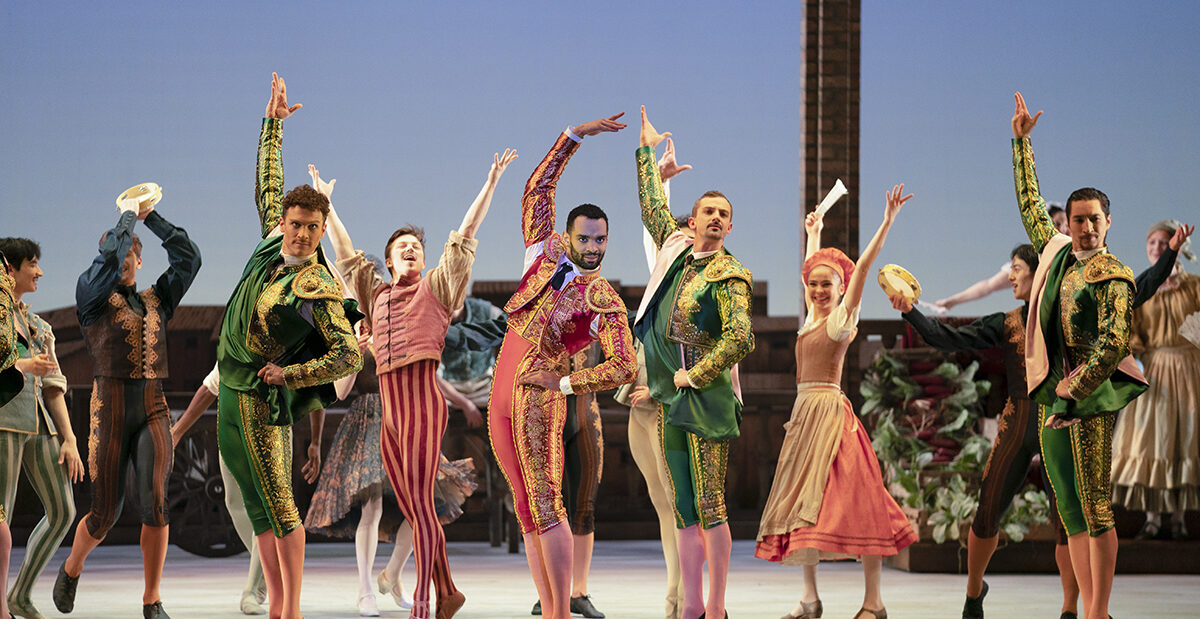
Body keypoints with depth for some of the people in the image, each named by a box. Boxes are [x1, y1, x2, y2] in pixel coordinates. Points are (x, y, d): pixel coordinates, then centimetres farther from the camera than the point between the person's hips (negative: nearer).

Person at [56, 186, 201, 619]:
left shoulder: (156, 300, 14)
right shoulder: (91, 296, 2)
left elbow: (188, 257, 8)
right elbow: (110, 256, -15)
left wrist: (150, 217, 9)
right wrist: (127, 215, 0)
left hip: (153, 410, 3)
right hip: (110, 409, -3)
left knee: (155, 501, -16)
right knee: (105, 514, 1)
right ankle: (72, 568, 34)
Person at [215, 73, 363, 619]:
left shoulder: (318, 289, -16)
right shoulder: (274, 244, 5)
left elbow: (350, 356, -19)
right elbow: (267, 184, 19)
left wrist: (290, 374, -18)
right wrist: (273, 124, 19)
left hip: (262, 399, -8)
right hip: (232, 393, 8)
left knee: (278, 506, -8)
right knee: (258, 508, 9)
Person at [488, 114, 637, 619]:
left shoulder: (604, 302, -3)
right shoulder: (546, 254, 10)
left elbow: (624, 368, -9)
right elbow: (538, 189, 15)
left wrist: (563, 383, -12)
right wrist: (575, 136, 11)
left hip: (539, 399, -6)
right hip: (502, 397, 6)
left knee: (544, 507, -12)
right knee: (526, 511, 4)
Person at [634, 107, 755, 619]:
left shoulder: (727, 275, -7)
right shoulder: (676, 249, 12)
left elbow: (740, 339, -18)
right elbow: (653, 207, 30)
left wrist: (696, 375, -13)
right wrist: (646, 151, 38)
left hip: (706, 398, -7)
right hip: (670, 401, 7)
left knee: (710, 507, -8)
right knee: (684, 511, 6)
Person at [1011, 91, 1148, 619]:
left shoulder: (1112, 278, -6)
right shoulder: (1056, 253, 14)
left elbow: (1112, 345, -15)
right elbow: (1030, 204, 30)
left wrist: (1072, 397, -18)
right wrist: (1021, 141, 34)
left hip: (1091, 396, -7)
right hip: (1052, 394, 7)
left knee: (1096, 506, -9)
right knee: (1072, 514, 5)